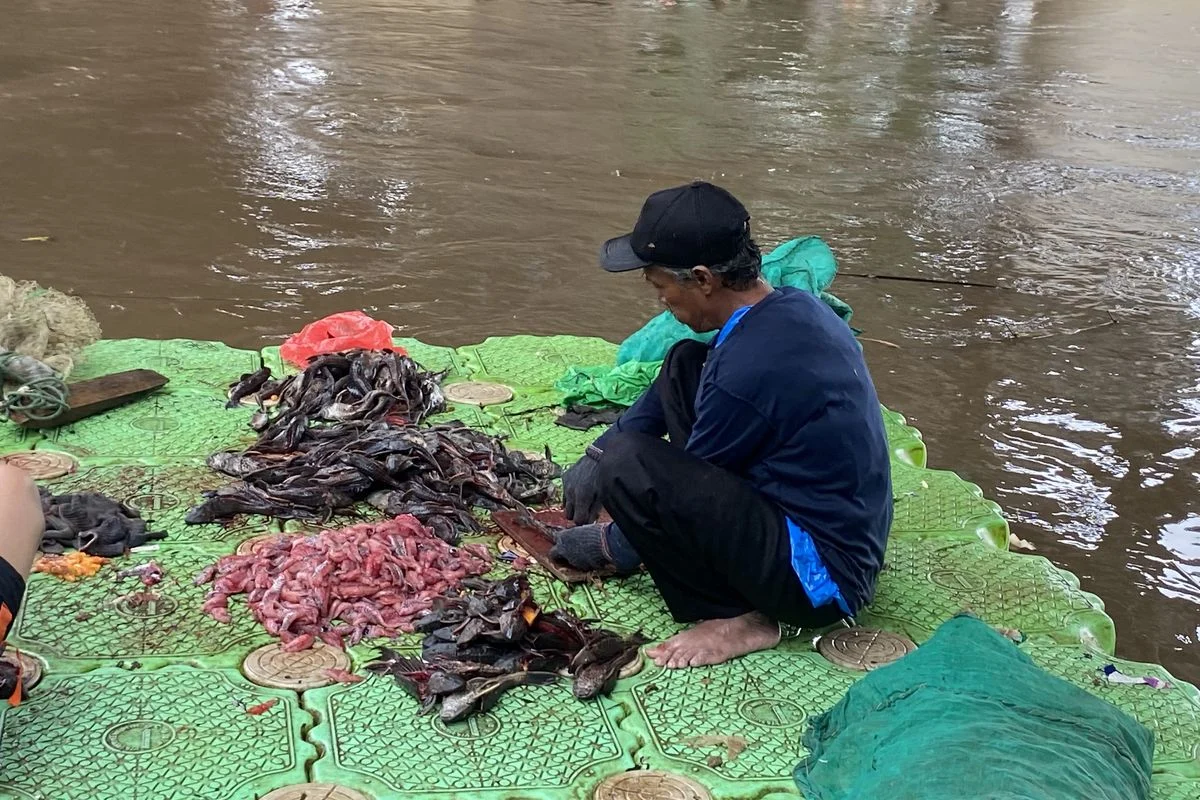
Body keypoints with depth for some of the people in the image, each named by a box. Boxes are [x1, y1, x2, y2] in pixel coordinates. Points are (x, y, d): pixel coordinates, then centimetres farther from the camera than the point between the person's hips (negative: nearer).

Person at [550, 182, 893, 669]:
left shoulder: (747, 369, -28)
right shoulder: (788, 306, 0)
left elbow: (681, 486, -13)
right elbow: (667, 391, 16)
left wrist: (610, 546, 5)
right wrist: (597, 454, 15)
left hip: (823, 579, -9)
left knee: (629, 467, -23)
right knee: (685, 366, 10)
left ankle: (740, 618, -6)